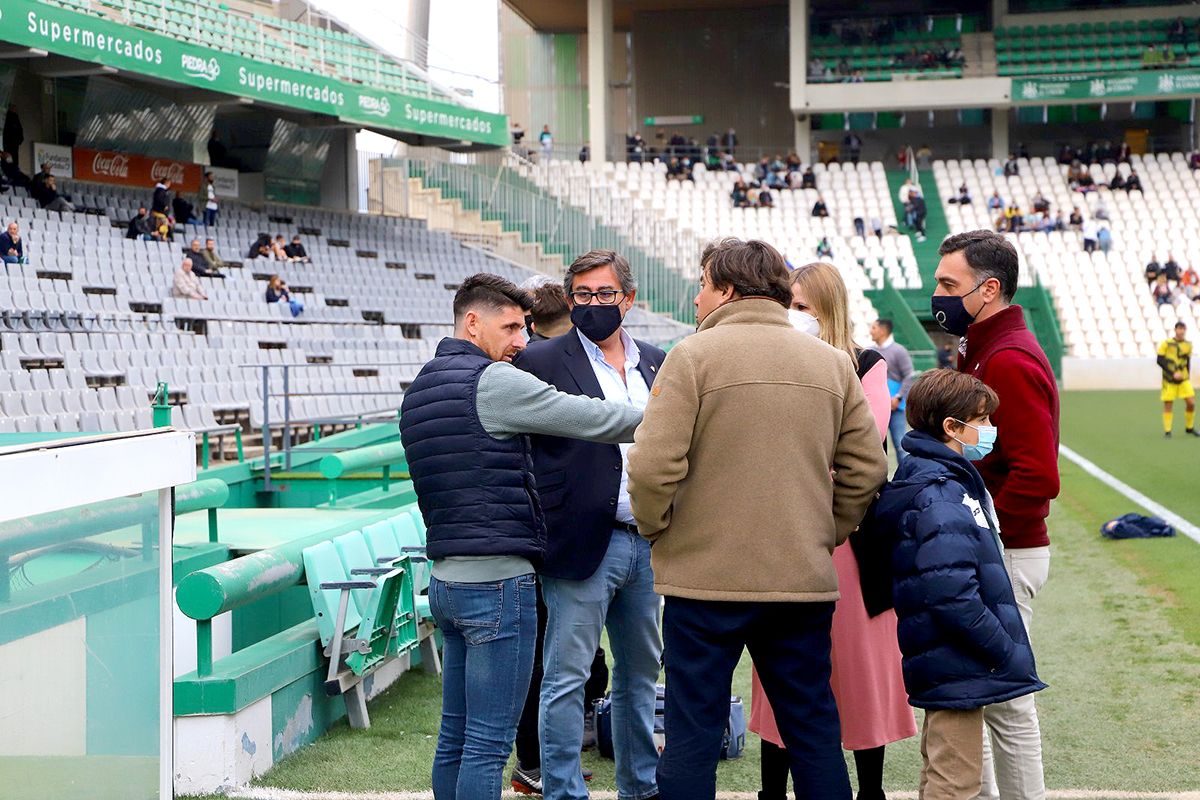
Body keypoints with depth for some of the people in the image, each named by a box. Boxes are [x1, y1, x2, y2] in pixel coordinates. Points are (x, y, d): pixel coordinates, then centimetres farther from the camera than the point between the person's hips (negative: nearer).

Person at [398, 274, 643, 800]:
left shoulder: (419, 389, 16)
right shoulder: (494, 381, -12)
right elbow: (594, 420, -12)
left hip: (446, 579, 9)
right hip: (499, 579, -9)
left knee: (455, 736, 13)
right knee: (488, 744, -5)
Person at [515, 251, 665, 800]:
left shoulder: (657, 363, 12)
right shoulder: (541, 361, -5)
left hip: (648, 542, 6)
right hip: (584, 543, -6)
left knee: (640, 672, 16)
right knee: (566, 677, -2)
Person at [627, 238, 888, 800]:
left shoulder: (694, 355, -7)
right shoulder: (832, 362, 7)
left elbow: (652, 466, -15)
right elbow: (867, 467, 7)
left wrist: (654, 529, 2)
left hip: (706, 579, -4)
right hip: (805, 580, 4)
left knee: (692, 734, 3)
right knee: (814, 732, 13)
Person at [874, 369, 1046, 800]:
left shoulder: (946, 479, 13)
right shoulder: (937, 497, -20)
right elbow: (953, 594, -28)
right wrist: (1006, 652, -20)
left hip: (947, 666, 11)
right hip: (960, 668, -11)